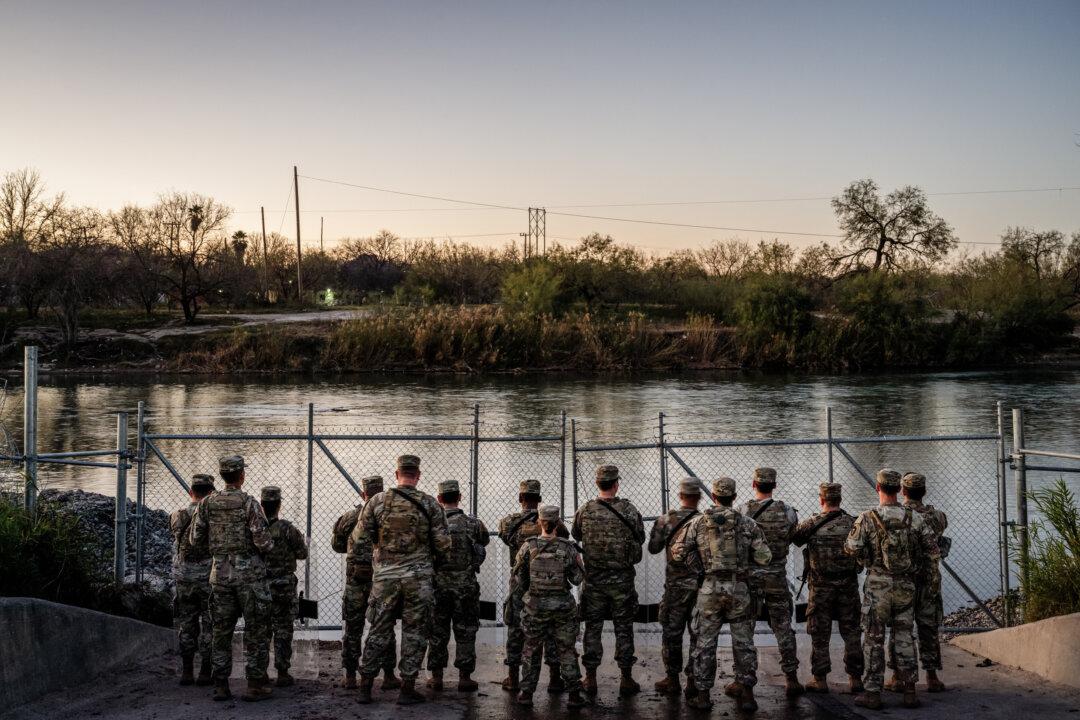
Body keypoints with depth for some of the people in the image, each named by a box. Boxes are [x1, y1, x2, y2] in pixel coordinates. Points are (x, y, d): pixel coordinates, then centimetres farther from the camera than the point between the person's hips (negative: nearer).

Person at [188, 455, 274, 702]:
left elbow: (196, 539, 4)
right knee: (256, 630, 4)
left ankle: (220, 685, 11)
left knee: (222, 630, 11)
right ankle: (255, 684, 3)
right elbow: (263, 541, -16)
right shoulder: (249, 503, -11)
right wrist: (268, 546, 6)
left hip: (220, 572, 4)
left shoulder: (207, 503, 1)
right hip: (249, 571, -4)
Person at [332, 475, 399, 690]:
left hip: (355, 581, 1)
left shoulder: (351, 517, -1)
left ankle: (350, 676, 11)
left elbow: (337, 545, 11)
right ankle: (389, 676, 9)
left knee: (352, 629, 9)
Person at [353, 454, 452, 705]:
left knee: (379, 631, 11)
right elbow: (443, 543, -5)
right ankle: (407, 689, 7)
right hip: (418, 578, -1)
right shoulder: (429, 504, -4)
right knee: (415, 632, 7)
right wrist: (433, 560, 14)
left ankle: (365, 687, 13)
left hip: (384, 576, 2)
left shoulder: (378, 502, -2)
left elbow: (359, 538, 1)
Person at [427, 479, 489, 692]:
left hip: (438, 584, 1)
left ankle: (436, 676, 14)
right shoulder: (472, 523, -5)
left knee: (437, 632, 10)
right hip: (465, 585, -1)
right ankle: (464, 677, 8)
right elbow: (485, 540, 14)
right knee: (465, 632, 7)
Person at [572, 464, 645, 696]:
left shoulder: (585, 511, -6)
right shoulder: (629, 509, -10)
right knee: (623, 628, 8)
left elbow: (575, 535, 11)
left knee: (592, 627, 9)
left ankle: (590, 679, 13)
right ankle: (626, 679, 12)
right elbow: (641, 538, 3)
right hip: (622, 579, -1)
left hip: (593, 579, 1)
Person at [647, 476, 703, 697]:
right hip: (702, 585, 0)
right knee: (699, 633, 7)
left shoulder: (666, 519, -5)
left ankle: (672, 680, 14)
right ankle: (693, 681, 9)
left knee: (672, 632, 10)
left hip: (675, 585, 0)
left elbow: (653, 548, 4)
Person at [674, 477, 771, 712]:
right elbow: (764, 557, -3)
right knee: (743, 643, 10)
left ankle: (703, 695, 9)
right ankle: (747, 694, 11)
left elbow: (678, 553, 0)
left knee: (704, 643, 7)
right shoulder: (748, 524, 0)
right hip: (739, 589, 0)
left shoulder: (699, 522, 0)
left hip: (709, 589, 0)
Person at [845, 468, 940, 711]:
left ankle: (872, 692, 5)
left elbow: (852, 549, -9)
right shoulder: (914, 518, 0)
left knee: (874, 639, 4)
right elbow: (932, 548, 4)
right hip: (905, 586, 3)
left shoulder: (867, 519, -10)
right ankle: (910, 691, 10)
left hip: (878, 585, -3)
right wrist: (934, 574, 19)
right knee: (904, 638, 11)